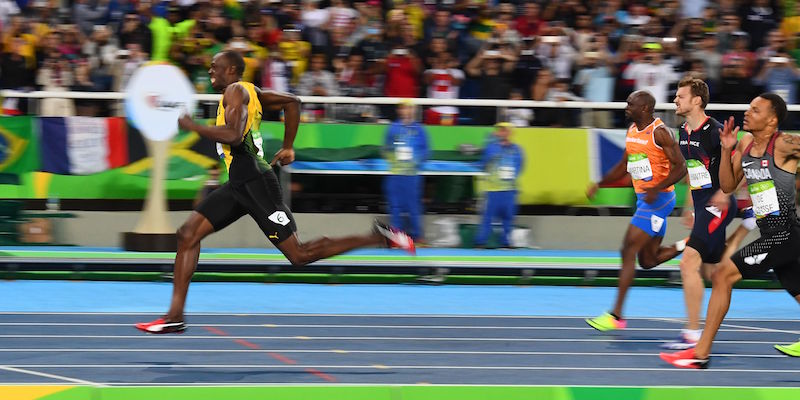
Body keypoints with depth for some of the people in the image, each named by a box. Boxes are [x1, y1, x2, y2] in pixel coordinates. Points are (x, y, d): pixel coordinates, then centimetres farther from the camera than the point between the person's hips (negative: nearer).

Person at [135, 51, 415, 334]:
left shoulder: (235, 90, -9)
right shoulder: (250, 93, 18)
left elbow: (233, 135, -24)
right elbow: (292, 102, 25)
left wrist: (192, 126, -13)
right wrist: (288, 148, 27)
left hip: (254, 183, -10)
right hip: (239, 184, 10)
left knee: (299, 255, -8)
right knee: (188, 233, 3)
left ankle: (379, 237, -3)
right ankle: (175, 316, 0)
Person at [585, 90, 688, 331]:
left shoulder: (659, 133, -16)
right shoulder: (632, 131, 11)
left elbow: (680, 167, -18)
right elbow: (624, 166, 23)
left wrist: (657, 189, -29)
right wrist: (600, 184, 13)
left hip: (658, 199, -9)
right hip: (643, 199, 9)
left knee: (628, 251, -12)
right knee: (648, 260, 10)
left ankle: (616, 316, -12)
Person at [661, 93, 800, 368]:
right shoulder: (745, 143, 9)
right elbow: (728, 186, 13)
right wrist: (726, 150, 2)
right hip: (771, 235, 9)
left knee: (722, 275, -11)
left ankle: (701, 354, -6)